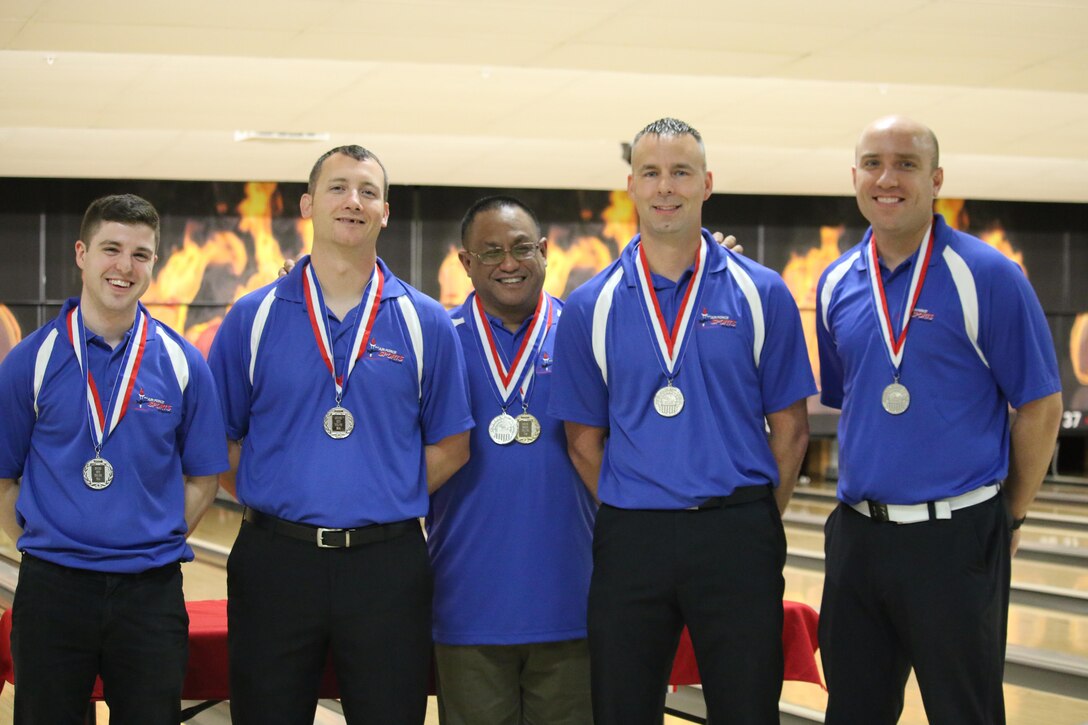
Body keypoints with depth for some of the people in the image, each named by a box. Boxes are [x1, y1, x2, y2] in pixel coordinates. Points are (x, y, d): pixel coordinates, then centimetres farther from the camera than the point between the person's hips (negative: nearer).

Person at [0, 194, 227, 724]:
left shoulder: (182, 363, 2)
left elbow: (202, 478, 8)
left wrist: (158, 543, 0)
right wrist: (46, 544, -2)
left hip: (151, 594, 1)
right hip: (52, 589, -1)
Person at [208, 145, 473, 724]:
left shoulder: (425, 324, 3)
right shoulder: (253, 318, 3)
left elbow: (450, 447, 8)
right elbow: (217, 438, 6)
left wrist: (389, 501, 0)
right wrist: (271, 502, -1)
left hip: (386, 565, 0)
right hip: (276, 561, 0)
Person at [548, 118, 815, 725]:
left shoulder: (762, 295, 1)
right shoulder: (592, 307, 4)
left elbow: (790, 429, 5)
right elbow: (585, 438, 8)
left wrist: (754, 525, 4)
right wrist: (633, 519, 5)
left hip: (735, 538, -1)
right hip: (631, 540, 1)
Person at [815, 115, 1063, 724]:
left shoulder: (987, 277, -9)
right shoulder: (838, 285, 7)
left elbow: (1040, 406, -6)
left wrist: (1010, 516, 0)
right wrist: (867, 495, 15)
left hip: (955, 538, -5)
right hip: (858, 535, 5)